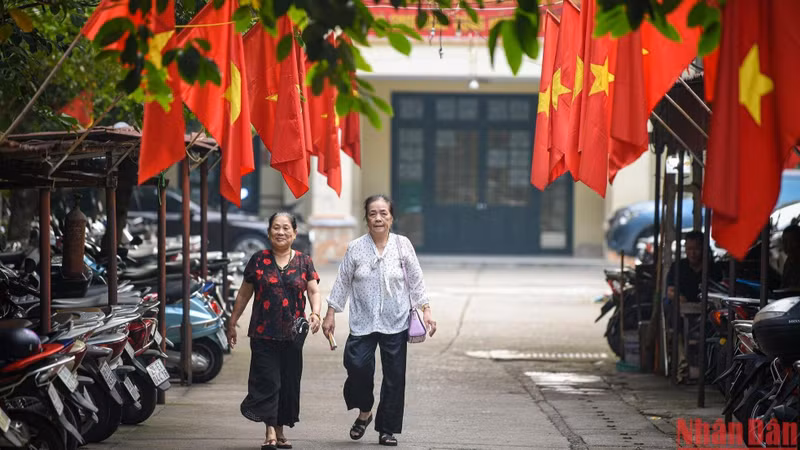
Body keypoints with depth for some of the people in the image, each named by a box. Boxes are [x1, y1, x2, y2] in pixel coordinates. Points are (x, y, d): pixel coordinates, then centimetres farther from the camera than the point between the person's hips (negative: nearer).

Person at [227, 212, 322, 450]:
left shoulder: (304, 262, 6)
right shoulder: (259, 260, 4)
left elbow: (314, 291, 0)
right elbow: (244, 294, 9)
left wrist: (315, 313, -19)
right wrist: (232, 323, 10)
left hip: (292, 333, 2)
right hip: (263, 333, -2)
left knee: (289, 382, 5)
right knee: (267, 381, -10)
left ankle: (280, 430, 17)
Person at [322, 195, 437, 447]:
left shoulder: (403, 245, 2)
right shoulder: (356, 248, 2)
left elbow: (416, 282, 6)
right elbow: (343, 282, 7)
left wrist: (426, 310, -1)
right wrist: (330, 314, 6)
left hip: (396, 323, 1)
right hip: (363, 322, -1)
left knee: (394, 376, 1)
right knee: (357, 364, -20)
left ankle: (387, 429, 14)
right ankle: (364, 412, 6)